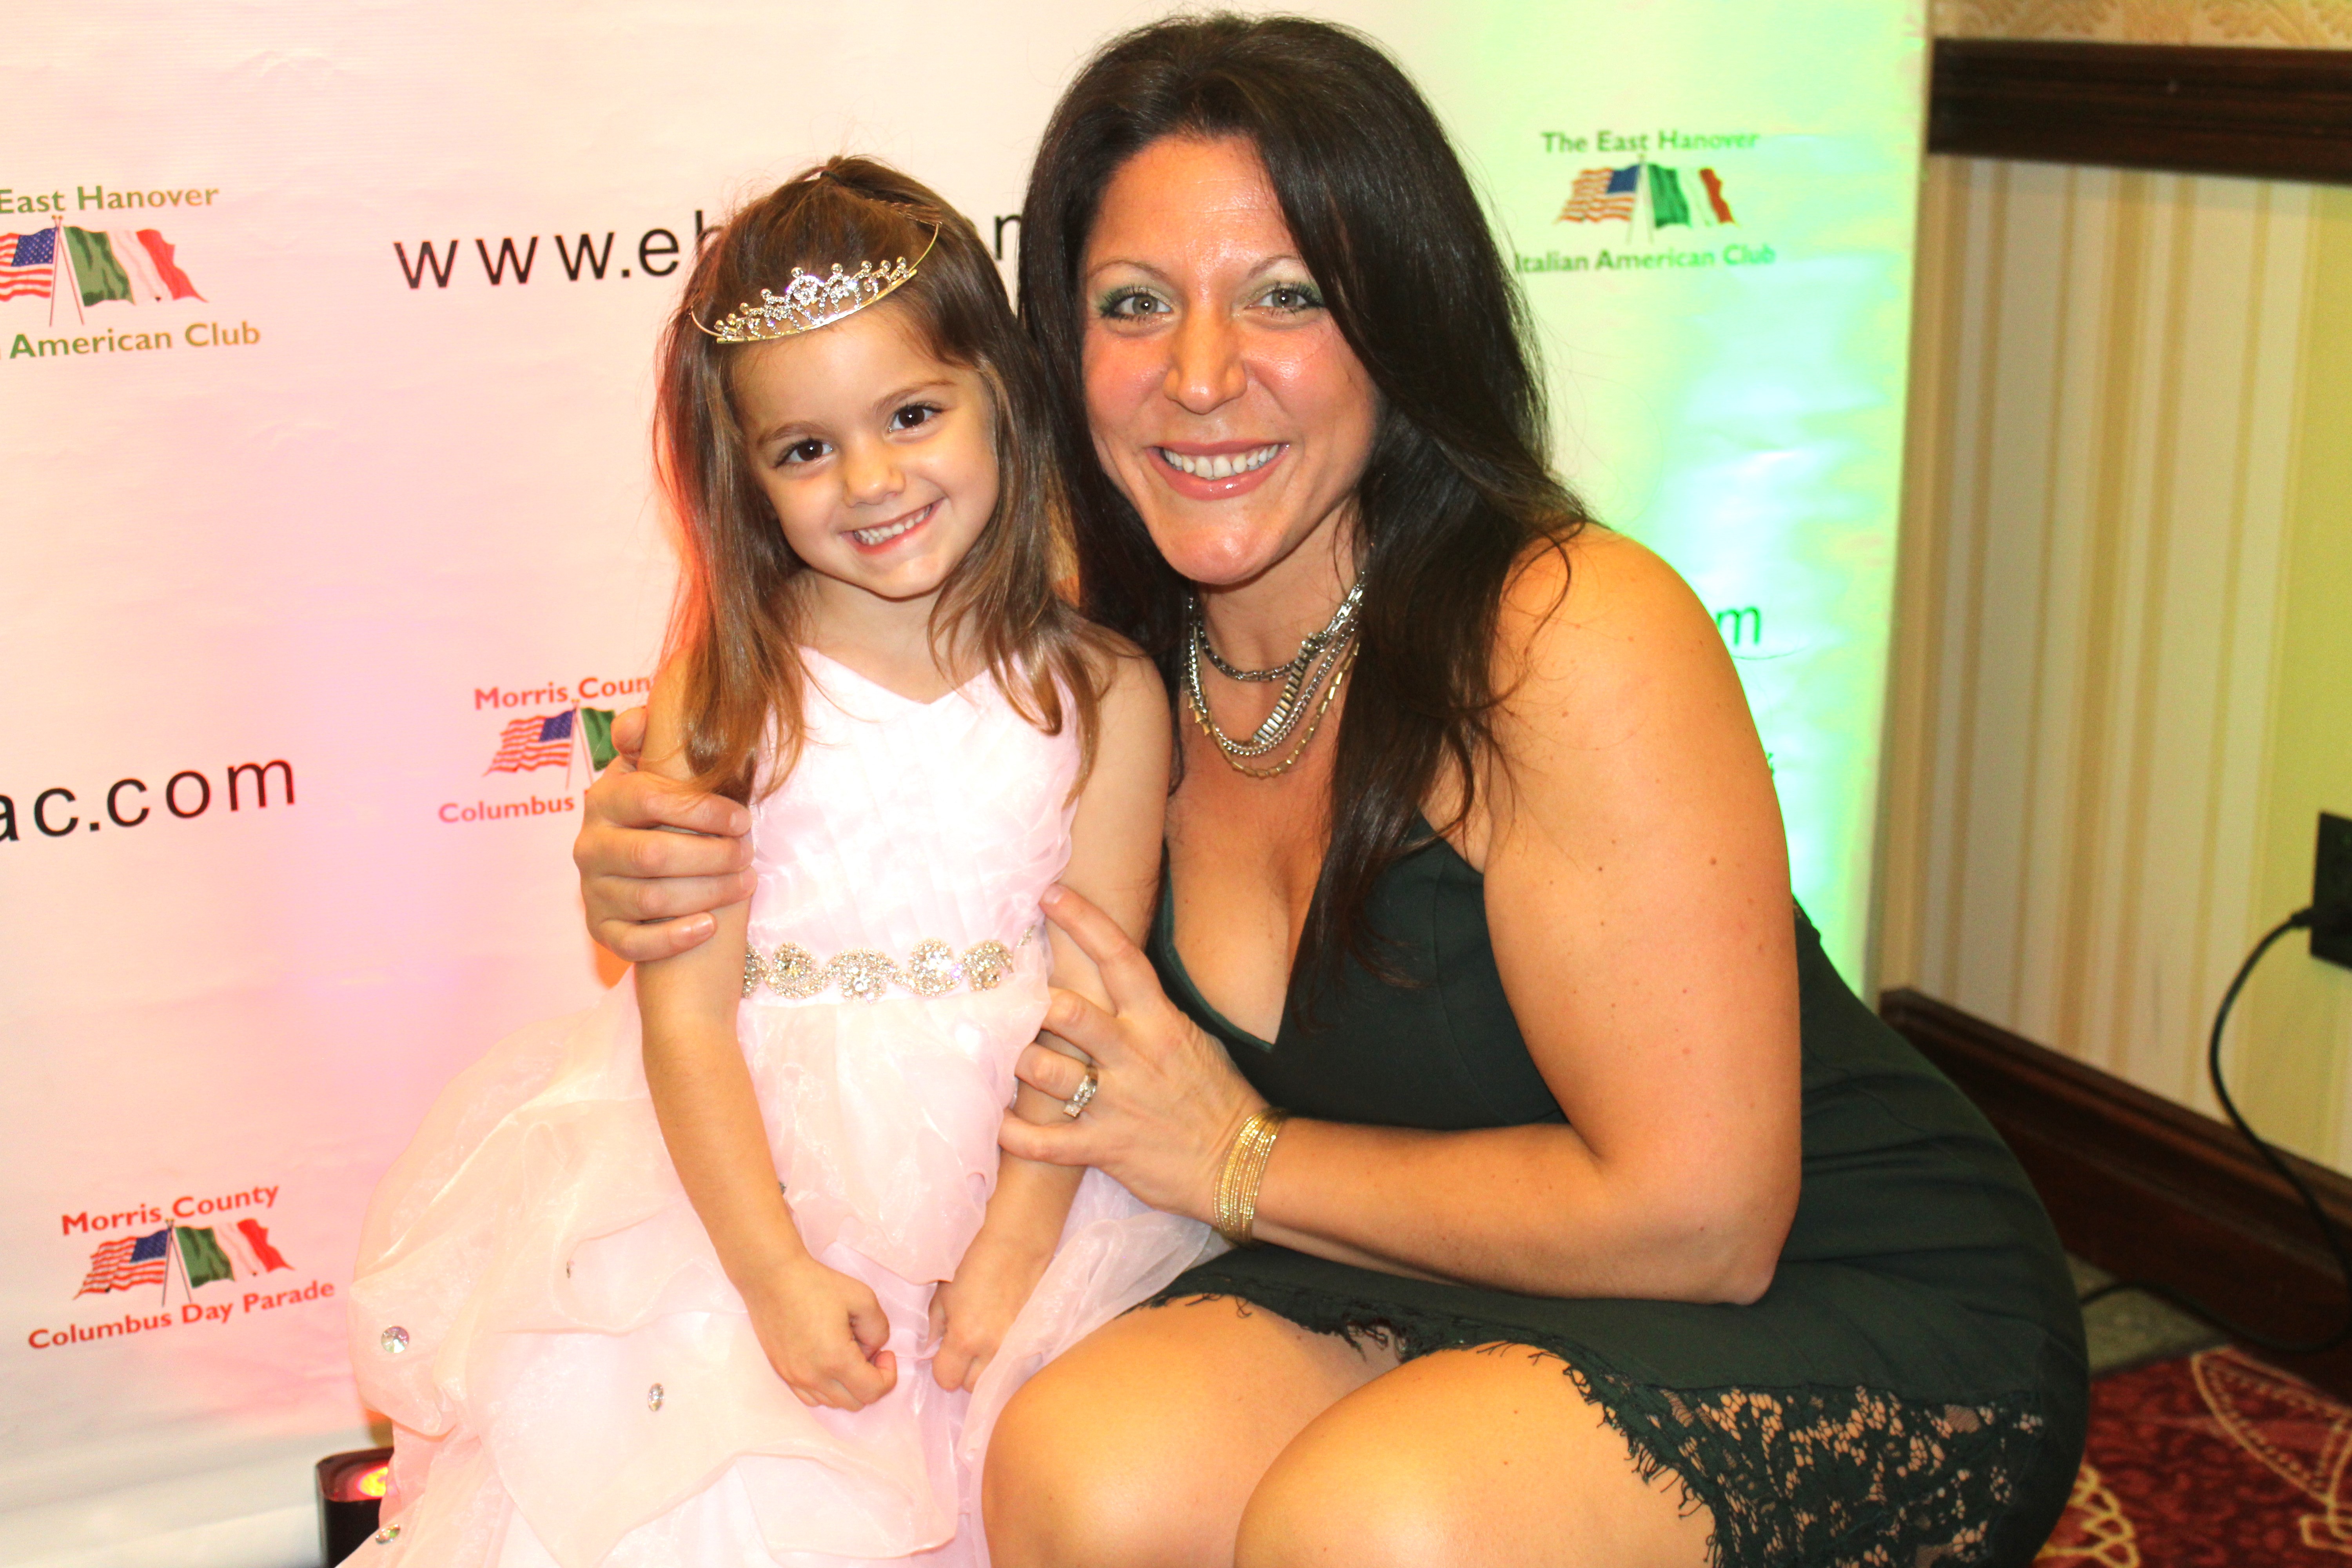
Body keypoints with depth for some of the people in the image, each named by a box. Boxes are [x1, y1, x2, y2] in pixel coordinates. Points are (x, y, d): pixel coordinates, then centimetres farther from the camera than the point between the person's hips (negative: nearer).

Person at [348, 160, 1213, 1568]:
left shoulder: (1102, 694, -2)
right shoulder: (723, 693, -3)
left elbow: (1090, 1002, -3)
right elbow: (687, 1013, -7)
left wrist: (1009, 1256, -11)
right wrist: (776, 1271, -14)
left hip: (1009, 1171, 1)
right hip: (747, 1168, 0)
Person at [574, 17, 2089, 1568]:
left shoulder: (1569, 637, -22)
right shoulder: (1117, 664, -3)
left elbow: (1696, 1216, -23)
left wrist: (1239, 1159, -14)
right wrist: (674, 883, -8)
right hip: (1468, 1298, 5)